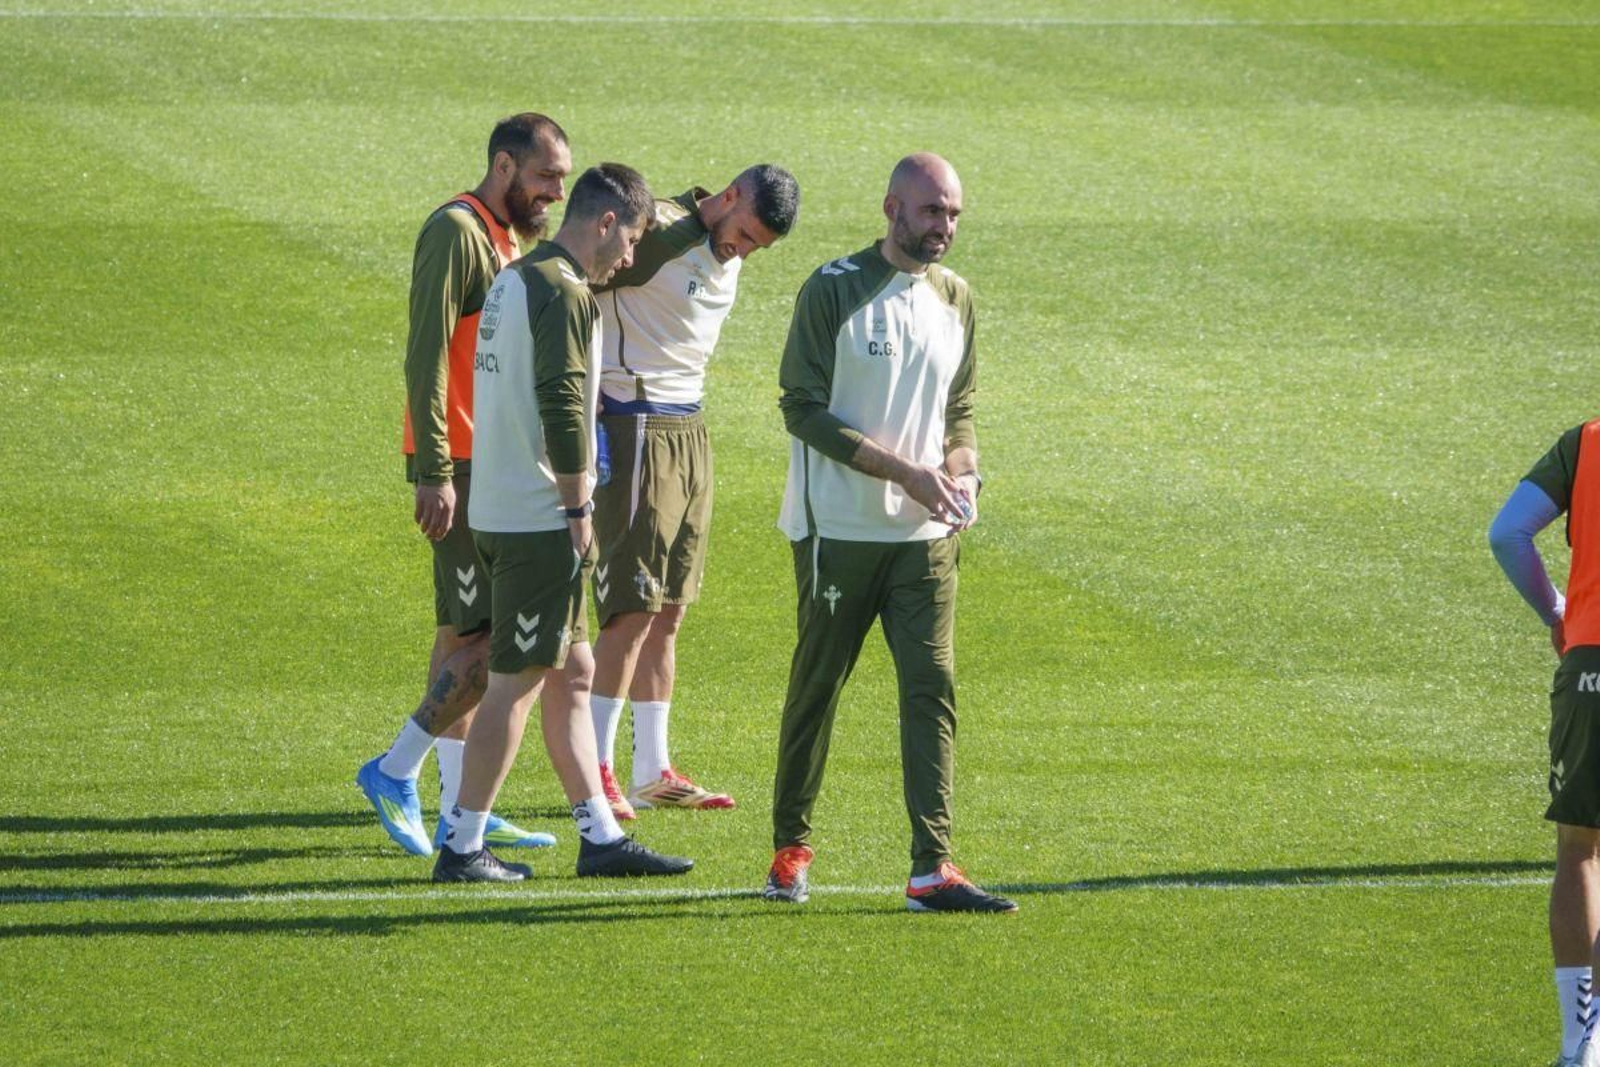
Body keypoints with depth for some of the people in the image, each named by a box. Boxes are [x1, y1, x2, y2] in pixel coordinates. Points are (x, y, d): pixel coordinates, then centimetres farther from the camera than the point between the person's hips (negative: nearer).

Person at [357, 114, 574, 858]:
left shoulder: (512, 239, 18)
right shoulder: (456, 232, -12)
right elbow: (426, 357, -17)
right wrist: (436, 474, -22)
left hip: (496, 466, 10)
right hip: (460, 465, -10)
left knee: (465, 635, 10)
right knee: (490, 636, -12)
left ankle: (459, 809, 13)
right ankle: (396, 771, -2)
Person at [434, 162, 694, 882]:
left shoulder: (514, 279, 17)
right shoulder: (564, 292, -15)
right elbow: (562, 405, -22)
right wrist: (578, 507, -16)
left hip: (499, 511, 10)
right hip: (539, 519, -10)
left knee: (571, 673, 14)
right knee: (517, 680, -5)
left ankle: (600, 836, 18)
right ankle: (462, 848, -2)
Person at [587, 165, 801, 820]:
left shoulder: (727, 256, 13)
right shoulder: (657, 234, -15)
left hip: (690, 430, 9)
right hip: (636, 429, -9)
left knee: (668, 611, 10)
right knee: (634, 609, -10)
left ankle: (653, 772, 14)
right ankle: (596, 772, -6)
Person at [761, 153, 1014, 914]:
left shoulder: (953, 299, 11)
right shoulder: (834, 291, -7)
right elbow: (803, 409, -11)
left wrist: (960, 475, -2)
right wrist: (904, 472, -17)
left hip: (924, 535, 4)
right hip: (838, 529, -4)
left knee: (933, 687, -7)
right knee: (817, 686, 4)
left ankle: (932, 868, -12)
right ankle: (790, 848, 20)